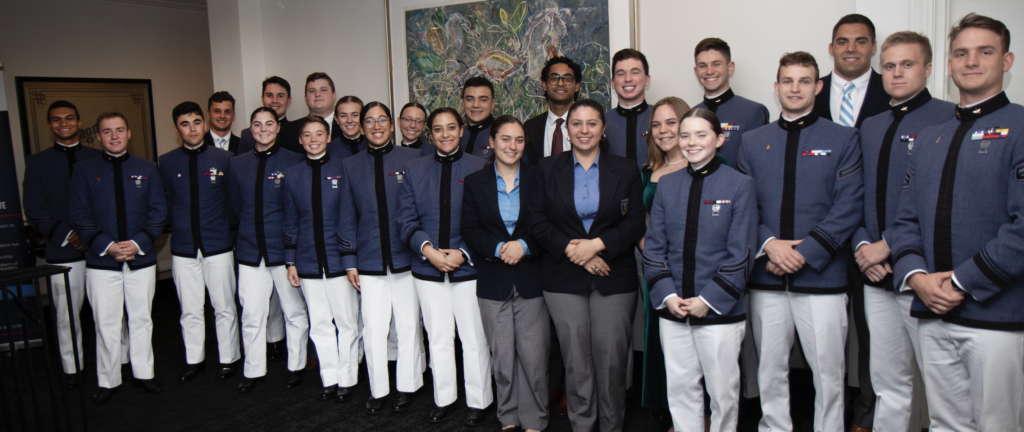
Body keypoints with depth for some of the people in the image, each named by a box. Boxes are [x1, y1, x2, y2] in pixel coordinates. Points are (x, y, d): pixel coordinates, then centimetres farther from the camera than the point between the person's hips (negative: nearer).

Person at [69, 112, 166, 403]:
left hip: (141, 259, 1)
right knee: (106, 324, 4)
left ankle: (144, 373, 23)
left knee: (141, 319, 10)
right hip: (101, 260, -1)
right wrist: (106, 246, -14)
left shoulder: (147, 169, 6)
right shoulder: (84, 171, 3)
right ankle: (107, 381, 18)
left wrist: (138, 243, -11)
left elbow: (158, 212, 3)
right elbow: (80, 216, -1)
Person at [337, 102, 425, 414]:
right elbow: (346, 217, 11)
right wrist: (349, 262, 7)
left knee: (409, 327, 7)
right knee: (373, 330, 5)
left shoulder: (413, 158, 2)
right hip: (370, 264, 2)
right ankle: (378, 390, 22)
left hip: (407, 259, -1)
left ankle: (407, 387, 24)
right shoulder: (350, 166, 10)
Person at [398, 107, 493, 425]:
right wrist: (427, 248, -12)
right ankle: (444, 399, 30)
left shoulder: (479, 167, -1)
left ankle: (479, 402, 22)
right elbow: (406, 219, 4)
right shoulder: (414, 169, 8)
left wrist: (462, 253, -14)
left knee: (474, 340, 5)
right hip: (428, 269, 3)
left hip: (468, 268, -2)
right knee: (438, 339, 14)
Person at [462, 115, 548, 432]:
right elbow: (470, 229, 2)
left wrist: (524, 246, -14)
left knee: (533, 355, -1)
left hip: (530, 278, -1)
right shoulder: (475, 182, 6)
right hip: (493, 280, 1)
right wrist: (499, 248, -13)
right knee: (501, 355, 9)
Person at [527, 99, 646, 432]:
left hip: (614, 279, 0)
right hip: (563, 278, 1)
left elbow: (635, 224, -1)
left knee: (611, 357, 1)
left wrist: (597, 244, -15)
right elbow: (538, 222, 0)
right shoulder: (547, 170, 8)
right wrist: (571, 249, -12)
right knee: (576, 360, 5)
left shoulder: (625, 170, 7)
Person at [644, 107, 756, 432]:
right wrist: (667, 294, -6)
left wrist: (709, 299, -13)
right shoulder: (667, 184, 7)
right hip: (672, 310, 3)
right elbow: (653, 246, 6)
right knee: (680, 388, 11)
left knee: (723, 390, 8)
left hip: (720, 311, -3)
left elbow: (741, 253, -6)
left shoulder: (740, 185, -3)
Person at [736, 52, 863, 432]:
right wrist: (769, 244, -10)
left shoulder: (843, 139, 4)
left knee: (828, 374, 3)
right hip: (765, 279, 2)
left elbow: (848, 207, -4)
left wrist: (804, 252, -13)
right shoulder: (752, 142, 11)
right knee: (770, 372, 11)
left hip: (822, 276, -2)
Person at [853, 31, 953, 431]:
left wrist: (889, 245, -14)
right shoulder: (870, 127, 15)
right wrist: (862, 245, 0)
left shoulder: (949, 119, -6)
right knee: (889, 383, 16)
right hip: (876, 276, 6)